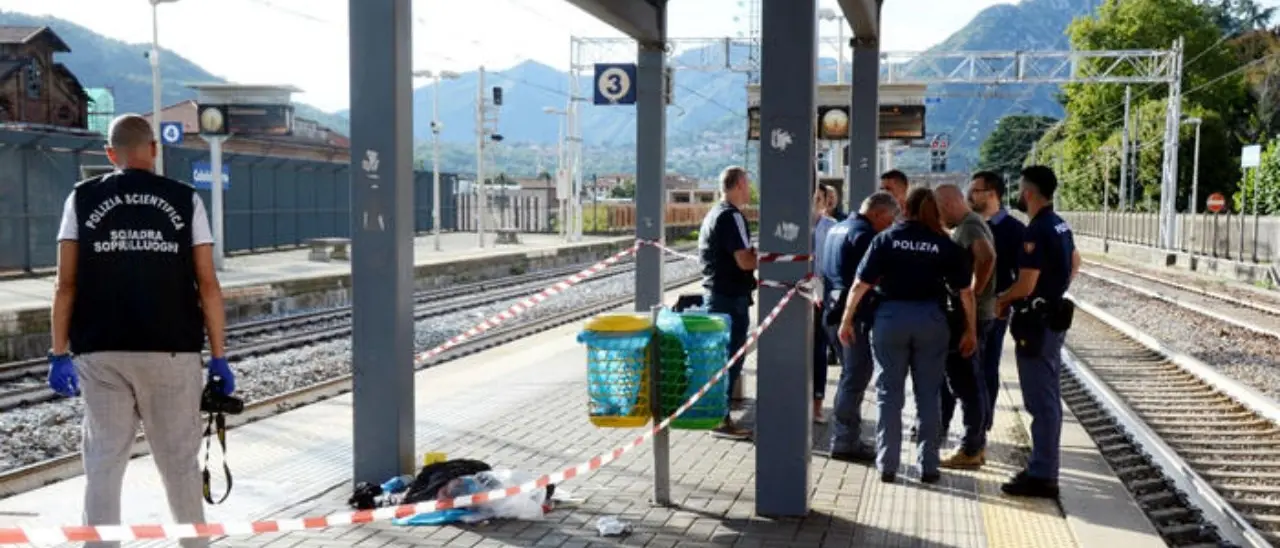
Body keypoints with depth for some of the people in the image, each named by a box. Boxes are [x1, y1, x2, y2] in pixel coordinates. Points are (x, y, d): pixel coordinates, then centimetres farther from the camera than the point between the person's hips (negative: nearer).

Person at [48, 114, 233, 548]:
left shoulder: (82, 199, 4)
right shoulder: (185, 200, 1)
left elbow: (66, 285, -1)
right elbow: (207, 285, -3)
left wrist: (60, 354, 4)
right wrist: (219, 358, 1)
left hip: (101, 353, 1)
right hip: (171, 351, 0)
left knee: (103, 465, 7)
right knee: (180, 462, 11)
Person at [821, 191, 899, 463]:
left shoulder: (837, 228, 17)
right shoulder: (864, 234, -14)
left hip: (833, 310, 10)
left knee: (851, 374, 17)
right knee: (855, 376, -4)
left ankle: (845, 438, 22)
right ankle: (845, 442, 0)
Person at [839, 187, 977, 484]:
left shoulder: (886, 239, -1)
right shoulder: (945, 244, 2)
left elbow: (861, 284, -5)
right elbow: (965, 291, 0)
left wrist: (846, 320, 2)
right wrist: (970, 330, 8)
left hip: (890, 318, -1)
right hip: (931, 320, 1)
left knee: (889, 393, 8)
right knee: (928, 395, 10)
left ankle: (887, 465, 11)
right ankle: (928, 466, 13)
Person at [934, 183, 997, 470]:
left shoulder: (968, 226, -15)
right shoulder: (971, 224, 17)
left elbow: (987, 256, -33)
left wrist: (974, 292, -26)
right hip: (973, 314, 11)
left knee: (966, 383, -4)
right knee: (972, 383, 17)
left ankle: (970, 450, 3)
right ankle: (977, 445, 27)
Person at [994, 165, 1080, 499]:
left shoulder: (1036, 232, -21)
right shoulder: (1060, 225, 10)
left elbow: (1025, 286, -24)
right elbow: (1074, 264, 27)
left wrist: (1002, 300, -6)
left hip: (1037, 324, -10)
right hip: (1054, 317, 10)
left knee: (1041, 400, -5)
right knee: (1047, 398, 15)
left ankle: (1042, 476, 1)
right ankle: (1043, 467, 25)